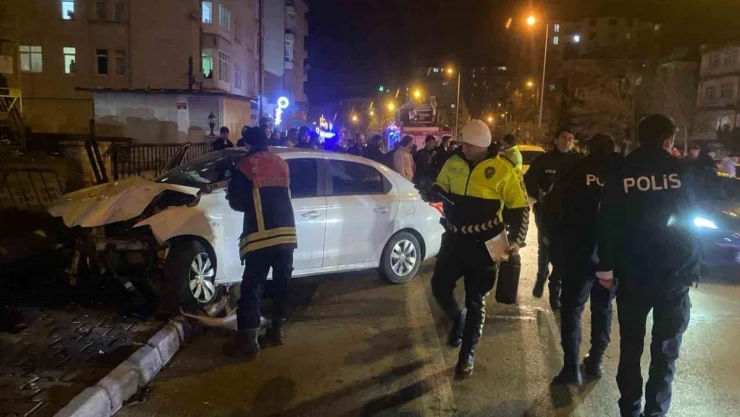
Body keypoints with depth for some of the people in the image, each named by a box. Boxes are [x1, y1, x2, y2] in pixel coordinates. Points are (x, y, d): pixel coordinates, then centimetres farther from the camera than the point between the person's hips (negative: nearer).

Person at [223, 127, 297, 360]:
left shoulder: (246, 166, 0)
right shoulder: (282, 164, 14)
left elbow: (236, 202, 0)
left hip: (261, 236, -5)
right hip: (286, 233, 5)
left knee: (252, 288, -1)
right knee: (281, 284, 16)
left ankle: (248, 342, -1)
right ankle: (277, 330, 26)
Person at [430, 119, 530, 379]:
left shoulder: (502, 170, -11)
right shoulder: (453, 164, 0)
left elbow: (521, 208, -5)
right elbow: (440, 190, 16)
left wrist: (517, 240, -12)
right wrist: (430, 192, -8)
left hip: (483, 243, -4)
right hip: (454, 238, 4)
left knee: (475, 299, 6)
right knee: (440, 287, 4)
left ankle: (467, 353, 22)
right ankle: (458, 319, 37)